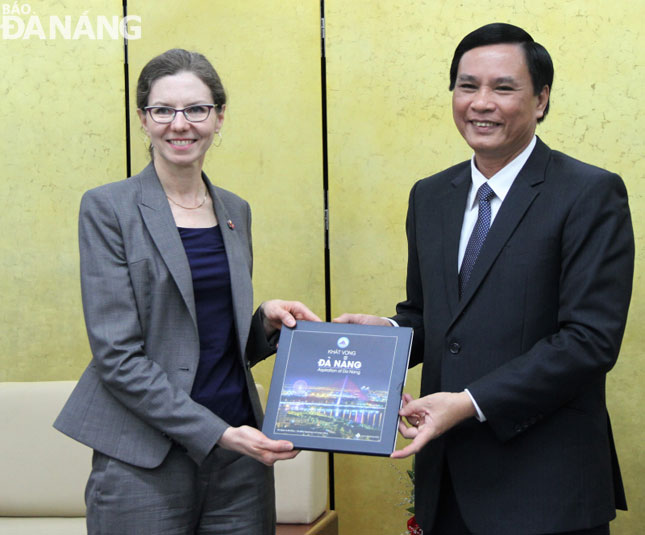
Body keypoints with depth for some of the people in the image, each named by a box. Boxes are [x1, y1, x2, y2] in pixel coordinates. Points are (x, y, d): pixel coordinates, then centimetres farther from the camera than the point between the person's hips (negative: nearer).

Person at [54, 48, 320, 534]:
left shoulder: (235, 211, 12)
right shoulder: (109, 208, -4)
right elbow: (117, 353, -11)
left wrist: (266, 320, -2)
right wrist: (215, 433, -17)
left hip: (239, 453, 5)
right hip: (146, 463, -5)